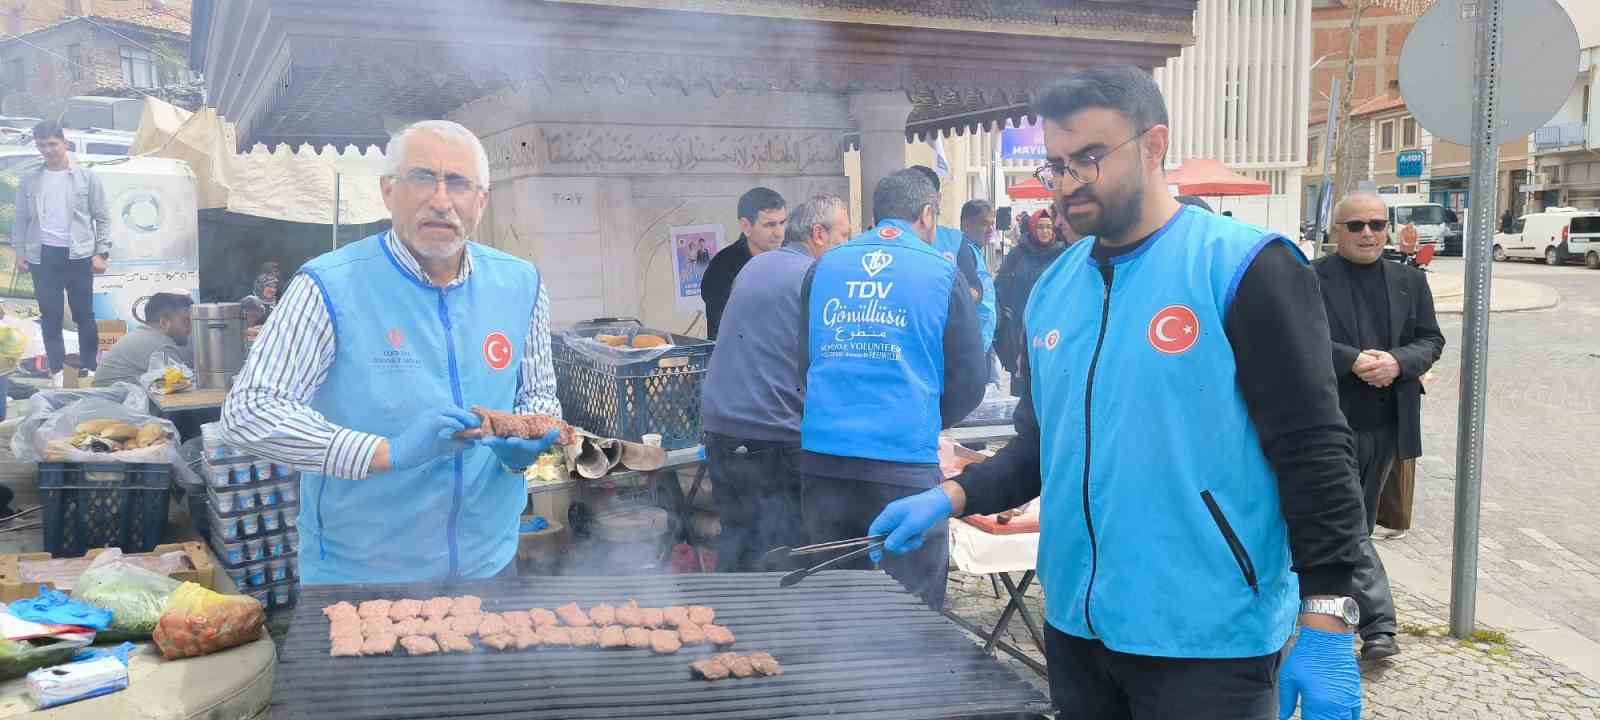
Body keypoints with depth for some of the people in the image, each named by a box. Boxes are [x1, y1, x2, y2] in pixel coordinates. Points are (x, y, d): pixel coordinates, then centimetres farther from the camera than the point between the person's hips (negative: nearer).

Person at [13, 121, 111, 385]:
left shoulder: (86, 176, 0)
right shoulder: (29, 180, 7)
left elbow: (102, 218, 2)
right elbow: (22, 220, 12)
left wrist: (102, 253, -4)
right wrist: (20, 253, 5)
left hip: (78, 255, -2)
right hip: (43, 256, 2)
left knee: (84, 314, 3)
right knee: (50, 315, 5)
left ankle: (89, 368, 11)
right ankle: (57, 369, 12)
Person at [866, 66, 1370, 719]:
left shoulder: (1244, 268, -11)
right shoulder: (1052, 289, 7)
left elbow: (1313, 454, -12)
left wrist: (1327, 633, -15)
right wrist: (953, 496, -2)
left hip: (1209, 642, -5)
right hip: (1074, 629, 6)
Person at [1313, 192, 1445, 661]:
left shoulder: (1410, 280, 10)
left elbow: (1431, 340, 8)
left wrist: (1396, 362, -13)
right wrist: (1353, 361, -22)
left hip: (1388, 423, 5)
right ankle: (1379, 621, 2)